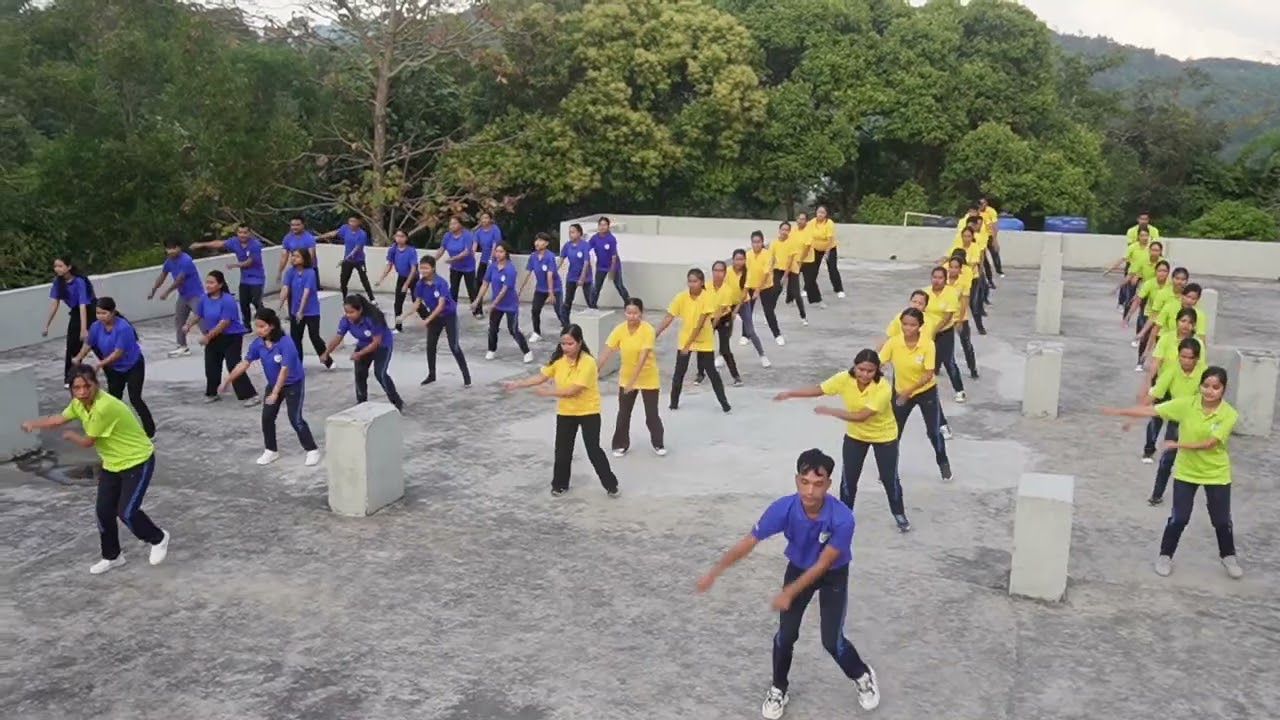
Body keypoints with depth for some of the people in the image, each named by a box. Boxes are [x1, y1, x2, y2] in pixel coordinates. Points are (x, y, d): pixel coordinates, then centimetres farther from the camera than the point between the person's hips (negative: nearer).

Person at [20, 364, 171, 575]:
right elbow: (59, 419, 8)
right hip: (112, 464, 8)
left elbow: (88, 441, -20)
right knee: (104, 511, 7)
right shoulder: (79, 403, -4)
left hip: (138, 461, -8)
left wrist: (69, 435, 1)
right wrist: (33, 424, -10)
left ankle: (158, 538, 16)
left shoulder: (104, 407, -32)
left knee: (126, 512, -12)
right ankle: (112, 556, 27)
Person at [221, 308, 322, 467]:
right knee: (267, 417, 5)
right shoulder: (257, 343, -11)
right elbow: (244, 363, -3)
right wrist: (227, 381, -3)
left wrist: (275, 393, -30)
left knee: (295, 419, -9)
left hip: (293, 384, -6)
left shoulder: (286, 342, -30)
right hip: (273, 384, 6)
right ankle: (271, 450, 22)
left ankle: (312, 450, 5)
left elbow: (284, 370, -29)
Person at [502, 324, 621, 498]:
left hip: (588, 412, -5)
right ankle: (560, 484, 27)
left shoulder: (587, 362, -25)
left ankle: (611, 484, 15)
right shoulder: (558, 359, -5)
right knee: (562, 450, 9)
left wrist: (547, 392, -22)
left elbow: (572, 390, -27)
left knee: (594, 450, 0)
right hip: (565, 412, 5)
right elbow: (541, 377, -2)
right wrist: (517, 383, -12)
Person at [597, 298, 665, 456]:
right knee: (623, 413, 8)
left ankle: (658, 443, 25)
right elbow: (606, 353, -13)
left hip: (648, 378, -3)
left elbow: (643, 357, -28)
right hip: (626, 378, 3)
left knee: (652, 413, 5)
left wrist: (633, 380, -33)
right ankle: (621, 444, 23)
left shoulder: (648, 330, -22)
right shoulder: (619, 329, -11)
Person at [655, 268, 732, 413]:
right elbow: (668, 318, -12)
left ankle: (724, 402, 13)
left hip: (704, 341, -2)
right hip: (684, 340, 2)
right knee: (679, 372, 3)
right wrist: (656, 334, -22)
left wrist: (689, 344, -28)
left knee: (712, 371, 2)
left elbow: (700, 323, -24)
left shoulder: (708, 297, -20)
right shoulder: (681, 297, -11)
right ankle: (674, 401, 19)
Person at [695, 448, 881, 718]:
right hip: (798, 568, 2)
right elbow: (748, 542, -25)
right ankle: (779, 689, 25)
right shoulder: (783, 508, -31)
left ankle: (863, 676, 27)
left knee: (832, 641, -5)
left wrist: (789, 593, -26)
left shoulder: (842, 518, -37)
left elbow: (823, 564, -27)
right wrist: (714, 572, -29)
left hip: (833, 575, -2)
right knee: (786, 635, -2)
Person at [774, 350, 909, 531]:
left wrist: (829, 411, -35)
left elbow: (861, 416, -37)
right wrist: (790, 393, -23)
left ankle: (899, 514, 32)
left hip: (884, 437, -3)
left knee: (889, 478, 9)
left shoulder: (883, 388, -35)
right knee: (848, 478, 5)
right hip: (855, 435, 3)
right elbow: (818, 389, -14)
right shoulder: (844, 378, -22)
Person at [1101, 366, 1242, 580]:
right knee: (1179, 518, 4)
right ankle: (1165, 556, 21)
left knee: (1221, 520, 12)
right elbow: (1151, 410, -14)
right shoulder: (1186, 405, -13)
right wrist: (1119, 412, -18)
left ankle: (1228, 557, 35)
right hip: (1186, 471, 0)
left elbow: (1209, 443, -24)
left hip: (1216, 474, 0)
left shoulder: (1229, 414, -17)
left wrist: (1178, 445, -25)